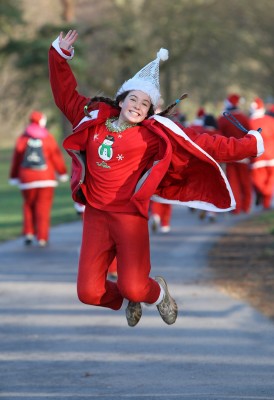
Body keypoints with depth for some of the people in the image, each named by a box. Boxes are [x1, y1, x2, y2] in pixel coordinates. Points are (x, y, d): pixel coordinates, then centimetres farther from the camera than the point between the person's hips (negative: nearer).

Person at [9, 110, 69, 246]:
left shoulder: (22, 139, 0)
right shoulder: (48, 138, -4)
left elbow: (16, 159, 3)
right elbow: (57, 157, -1)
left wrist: (14, 177, 13)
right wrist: (62, 173, 12)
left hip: (27, 178, 2)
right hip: (46, 179, -2)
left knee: (28, 206, 16)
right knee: (43, 208, 1)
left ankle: (28, 233, 7)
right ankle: (42, 238, -2)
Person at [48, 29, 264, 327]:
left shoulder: (154, 134, 0)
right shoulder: (95, 120, 9)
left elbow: (201, 144, 0)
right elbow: (66, 95, 21)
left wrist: (248, 146, -3)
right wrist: (60, 55, 16)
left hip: (130, 215, -3)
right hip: (95, 215, 3)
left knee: (134, 288, -15)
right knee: (89, 292, -7)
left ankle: (157, 292, 25)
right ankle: (126, 301, 29)